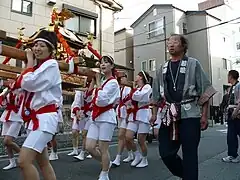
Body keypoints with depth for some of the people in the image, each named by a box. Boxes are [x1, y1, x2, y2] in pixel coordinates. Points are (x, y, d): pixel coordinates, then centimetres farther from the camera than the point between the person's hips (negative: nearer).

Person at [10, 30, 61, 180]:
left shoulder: (51, 65, -10)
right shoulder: (38, 66, 17)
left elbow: (28, 83, -19)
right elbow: (22, 84, 9)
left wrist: (29, 61, -5)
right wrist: (31, 62, 7)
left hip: (45, 118, -10)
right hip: (36, 117, 10)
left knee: (24, 161, -16)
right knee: (43, 162, 17)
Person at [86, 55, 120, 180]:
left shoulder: (113, 82, -9)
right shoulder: (101, 80, 14)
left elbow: (100, 100, -20)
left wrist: (97, 82, -13)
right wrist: (93, 81, 9)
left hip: (106, 118, -7)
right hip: (96, 117, 8)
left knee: (103, 149, -1)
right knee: (89, 147, 4)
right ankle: (106, 164, 28)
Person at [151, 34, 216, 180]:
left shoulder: (193, 64, 1)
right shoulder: (162, 69, 13)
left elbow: (204, 92, -2)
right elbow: (157, 94, 18)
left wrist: (204, 115, -7)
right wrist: (154, 113, 12)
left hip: (190, 114, -4)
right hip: (169, 115, 5)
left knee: (189, 154, 0)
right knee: (165, 152, 6)